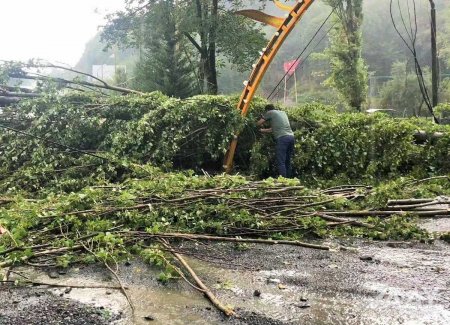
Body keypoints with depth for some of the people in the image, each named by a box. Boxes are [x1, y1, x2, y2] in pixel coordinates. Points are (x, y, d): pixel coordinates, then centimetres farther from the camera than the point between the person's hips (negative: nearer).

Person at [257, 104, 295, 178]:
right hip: (291, 136, 7)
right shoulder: (283, 113, 29)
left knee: (281, 162, -8)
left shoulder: (270, 113, 10)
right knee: (287, 162, 12)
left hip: (282, 138, -7)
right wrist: (262, 130, 41)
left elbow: (258, 124, 13)